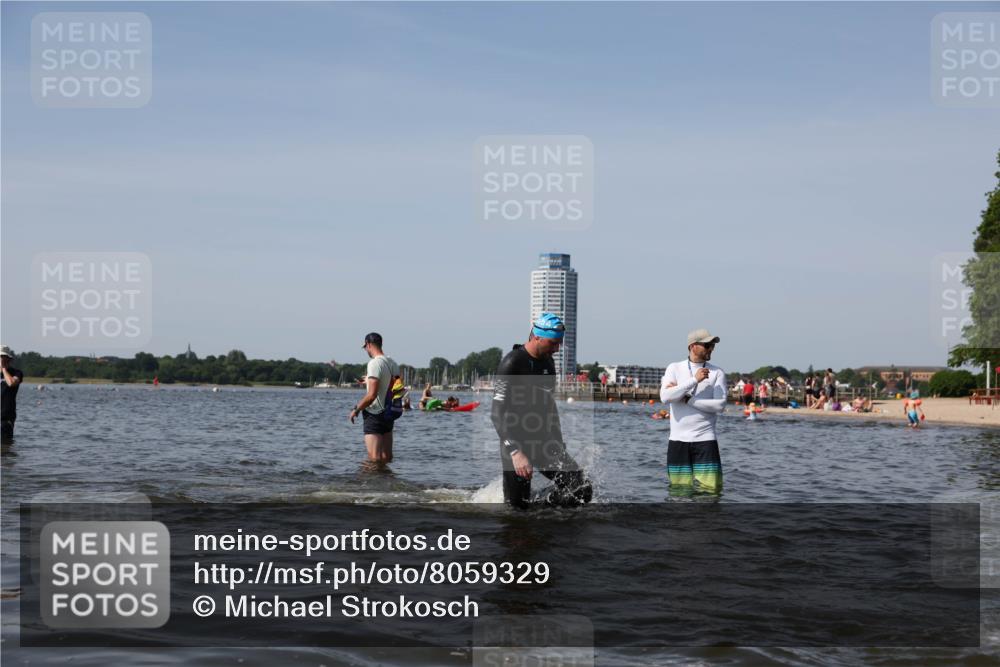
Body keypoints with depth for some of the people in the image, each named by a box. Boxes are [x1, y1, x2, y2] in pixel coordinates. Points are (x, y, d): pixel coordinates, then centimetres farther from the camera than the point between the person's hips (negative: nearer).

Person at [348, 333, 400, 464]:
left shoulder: (375, 363, -17)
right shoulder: (393, 363, 8)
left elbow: (372, 394, -23)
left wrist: (356, 409, -10)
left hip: (375, 414, -9)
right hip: (389, 413, 9)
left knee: (374, 458, -9)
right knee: (387, 457, 11)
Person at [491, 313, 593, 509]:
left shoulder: (548, 362, 10)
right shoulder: (512, 363, -14)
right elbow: (498, 414, -19)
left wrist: (559, 445, 22)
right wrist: (515, 452, -27)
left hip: (544, 441, 7)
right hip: (516, 442, -7)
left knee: (582, 489, -5)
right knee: (517, 508, -6)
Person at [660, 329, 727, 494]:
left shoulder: (717, 372, 4)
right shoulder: (674, 368, 5)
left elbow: (720, 405, -8)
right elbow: (665, 397, -12)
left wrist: (686, 399, -10)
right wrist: (694, 380, -16)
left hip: (705, 439, 0)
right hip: (678, 439, 1)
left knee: (711, 489, -8)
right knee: (679, 489, 5)